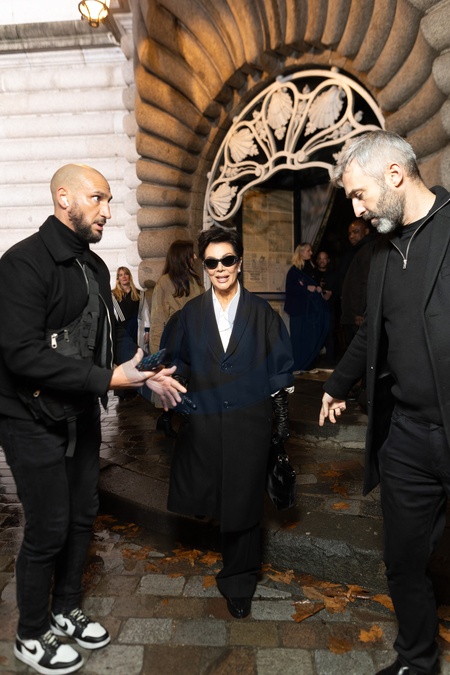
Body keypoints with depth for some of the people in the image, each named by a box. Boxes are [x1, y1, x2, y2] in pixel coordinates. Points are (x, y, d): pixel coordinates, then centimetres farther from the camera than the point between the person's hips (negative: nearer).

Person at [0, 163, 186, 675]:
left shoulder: (94, 267, 9)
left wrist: (143, 376, 0)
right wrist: (108, 379, -28)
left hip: (81, 416, 8)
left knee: (81, 517, 18)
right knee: (47, 530, 5)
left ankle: (66, 609, 41)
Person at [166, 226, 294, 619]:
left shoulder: (261, 313, -1)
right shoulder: (190, 315, 3)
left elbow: (279, 368, 1)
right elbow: (178, 369, 7)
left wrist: (282, 415, 0)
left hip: (249, 421, -1)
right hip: (203, 421, 2)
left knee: (243, 500, 7)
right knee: (207, 494, 10)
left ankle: (238, 583, 30)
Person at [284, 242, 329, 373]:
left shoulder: (309, 269, 15)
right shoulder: (294, 270, -4)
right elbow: (290, 289, -12)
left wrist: (318, 289, 5)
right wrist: (307, 288, -18)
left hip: (310, 308, 6)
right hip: (298, 309, -6)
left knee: (310, 337, 3)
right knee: (298, 337, -5)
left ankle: (305, 365, 12)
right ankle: (295, 366, 2)